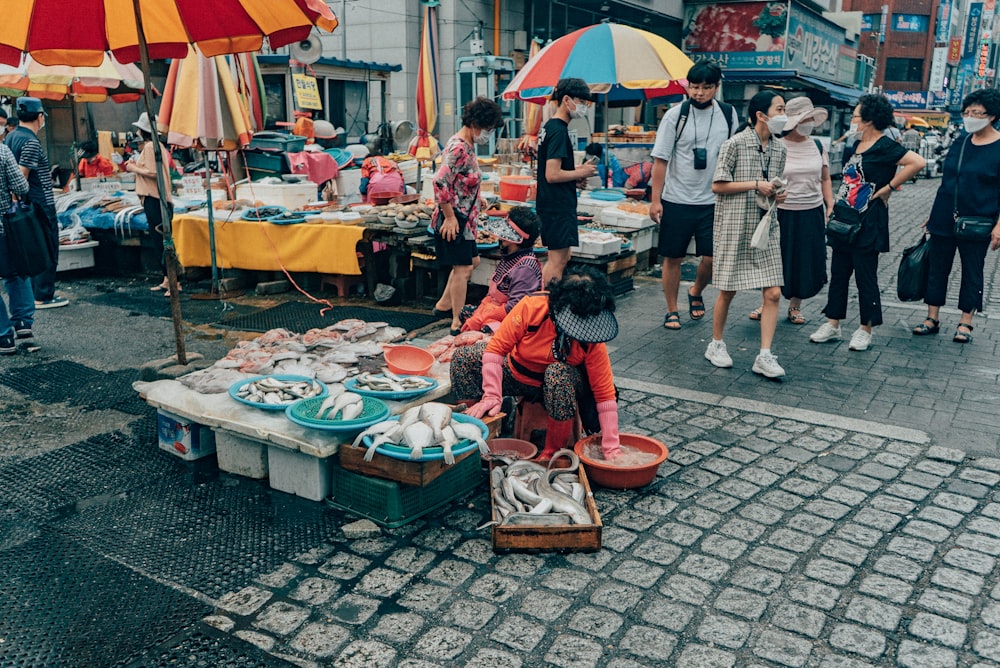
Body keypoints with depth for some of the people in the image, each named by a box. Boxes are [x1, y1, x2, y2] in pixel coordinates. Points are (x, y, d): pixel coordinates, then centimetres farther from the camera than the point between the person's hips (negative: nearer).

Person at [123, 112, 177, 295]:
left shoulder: (150, 146, -11)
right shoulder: (158, 145, 19)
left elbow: (152, 172, -20)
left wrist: (134, 168, -6)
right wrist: (135, 166, 15)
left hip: (154, 199, -10)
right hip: (157, 198, 10)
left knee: (163, 241, -10)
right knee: (162, 241, 11)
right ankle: (167, 280, 16)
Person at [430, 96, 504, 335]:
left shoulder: (467, 146, 11)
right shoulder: (459, 148, -20)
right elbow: (439, 183, -28)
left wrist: (477, 199, 16)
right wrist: (450, 217, -22)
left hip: (465, 217, 10)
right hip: (454, 219, -10)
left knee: (471, 262, 20)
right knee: (462, 268, -5)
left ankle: (443, 306, 31)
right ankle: (457, 323, 5)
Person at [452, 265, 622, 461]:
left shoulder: (592, 340, -25)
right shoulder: (531, 306, -27)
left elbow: (605, 394, -21)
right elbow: (496, 348, -20)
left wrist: (612, 449, -25)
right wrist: (491, 397, -27)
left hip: (560, 385, -1)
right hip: (516, 376, 1)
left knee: (559, 373, -37)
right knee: (464, 358, -20)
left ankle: (553, 454, -17)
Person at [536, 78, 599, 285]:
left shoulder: (549, 127, 14)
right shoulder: (559, 131, -17)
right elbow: (552, 175, -23)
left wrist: (576, 171, 9)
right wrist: (580, 173, -10)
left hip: (551, 204, 10)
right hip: (558, 206, -10)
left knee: (562, 257, 17)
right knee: (558, 260, -4)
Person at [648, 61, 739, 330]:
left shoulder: (728, 114, 4)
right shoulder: (675, 115, -5)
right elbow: (660, 159, -5)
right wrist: (655, 199, -9)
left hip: (713, 200, 2)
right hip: (677, 200, -2)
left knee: (713, 257, -2)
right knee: (673, 257, 5)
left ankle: (696, 293, 28)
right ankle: (672, 310, 20)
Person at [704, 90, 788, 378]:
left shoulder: (779, 149, 11)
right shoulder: (736, 143, -9)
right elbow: (718, 185, -9)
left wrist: (778, 195, 2)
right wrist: (755, 185, -14)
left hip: (765, 226, 6)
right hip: (735, 225, -6)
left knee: (773, 292, -2)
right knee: (728, 290, 3)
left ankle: (764, 357, 2)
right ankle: (716, 345, 22)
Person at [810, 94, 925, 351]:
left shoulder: (884, 146, -12)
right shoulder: (856, 145, 13)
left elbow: (917, 162, -24)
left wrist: (888, 188, -18)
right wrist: (834, 209, 13)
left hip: (868, 223, -8)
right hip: (844, 219, 8)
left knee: (865, 277, 1)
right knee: (838, 274, 11)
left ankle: (865, 330, 13)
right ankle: (832, 325, 19)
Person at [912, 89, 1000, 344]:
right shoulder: (960, 143, 8)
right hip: (944, 221, 5)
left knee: (972, 272, 6)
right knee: (937, 268, 8)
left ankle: (965, 323, 16)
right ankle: (932, 318, 17)